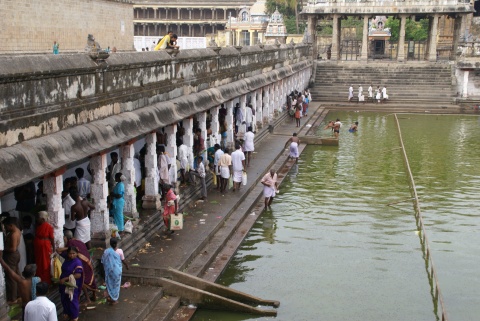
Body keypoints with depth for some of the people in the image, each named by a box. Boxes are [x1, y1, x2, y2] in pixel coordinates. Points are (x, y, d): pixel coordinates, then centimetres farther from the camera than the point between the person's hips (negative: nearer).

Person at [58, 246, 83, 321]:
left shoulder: (78, 263, -22)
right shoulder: (67, 259, -1)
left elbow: (78, 275, -27)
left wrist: (65, 279, -27)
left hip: (72, 285, -7)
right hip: (64, 283, 7)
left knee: (72, 300, 6)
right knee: (64, 299, 19)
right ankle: (67, 312, 42)